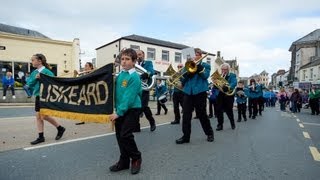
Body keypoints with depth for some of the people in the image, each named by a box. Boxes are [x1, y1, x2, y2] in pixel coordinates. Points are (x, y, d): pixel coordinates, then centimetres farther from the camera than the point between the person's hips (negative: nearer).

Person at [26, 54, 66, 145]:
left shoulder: (46, 71, -12)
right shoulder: (34, 72, 9)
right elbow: (29, 84, 4)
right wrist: (35, 78, -10)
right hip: (38, 96, 8)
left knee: (44, 116, -5)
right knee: (38, 116, 8)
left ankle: (60, 128, 15)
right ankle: (41, 137, 17)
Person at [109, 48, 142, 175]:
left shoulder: (134, 77, -14)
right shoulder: (119, 75, 8)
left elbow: (129, 97, -20)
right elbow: (116, 92, 14)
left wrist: (119, 112, -20)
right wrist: (117, 111, 3)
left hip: (132, 109, -7)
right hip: (120, 109, 7)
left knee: (125, 135, -10)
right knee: (119, 135, 10)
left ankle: (136, 158, 14)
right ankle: (124, 161, 26)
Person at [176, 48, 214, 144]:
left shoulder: (205, 65, 8)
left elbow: (205, 76, -11)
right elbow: (182, 78, 5)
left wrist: (198, 65, -14)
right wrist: (188, 72, -11)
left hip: (200, 92, -3)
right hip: (188, 92, 3)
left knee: (202, 114, 4)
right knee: (186, 115, -1)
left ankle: (209, 133, 24)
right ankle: (185, 136, 7)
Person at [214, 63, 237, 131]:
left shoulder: (232, 75, 2)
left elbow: (234, 83, -17)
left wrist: (227, 87, -36)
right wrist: (215, 84, -19)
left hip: (229, 95, -3)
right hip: (220, 95, 3)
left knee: (229, 110, 5)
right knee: (218, 110, -5)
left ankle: (232, 123, 29)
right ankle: (220, 125, 5)